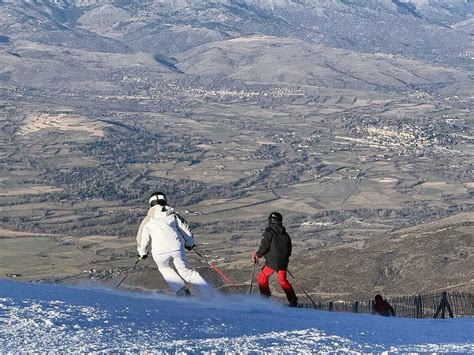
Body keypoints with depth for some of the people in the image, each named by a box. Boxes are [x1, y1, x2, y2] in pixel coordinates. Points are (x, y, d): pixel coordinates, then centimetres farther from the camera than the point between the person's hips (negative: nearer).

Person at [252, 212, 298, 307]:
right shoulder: (285, 234, 13)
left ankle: (265, 296, 5)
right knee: (283, 280, 14)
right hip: (283, 262, 5)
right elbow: (289, 249, 17)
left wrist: (257, 255, 2)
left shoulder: (268, 232, -6)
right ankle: (293, 300, 7)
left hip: (272, 261, -5)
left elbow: (264, 247, -13)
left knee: (262, 276, 13)